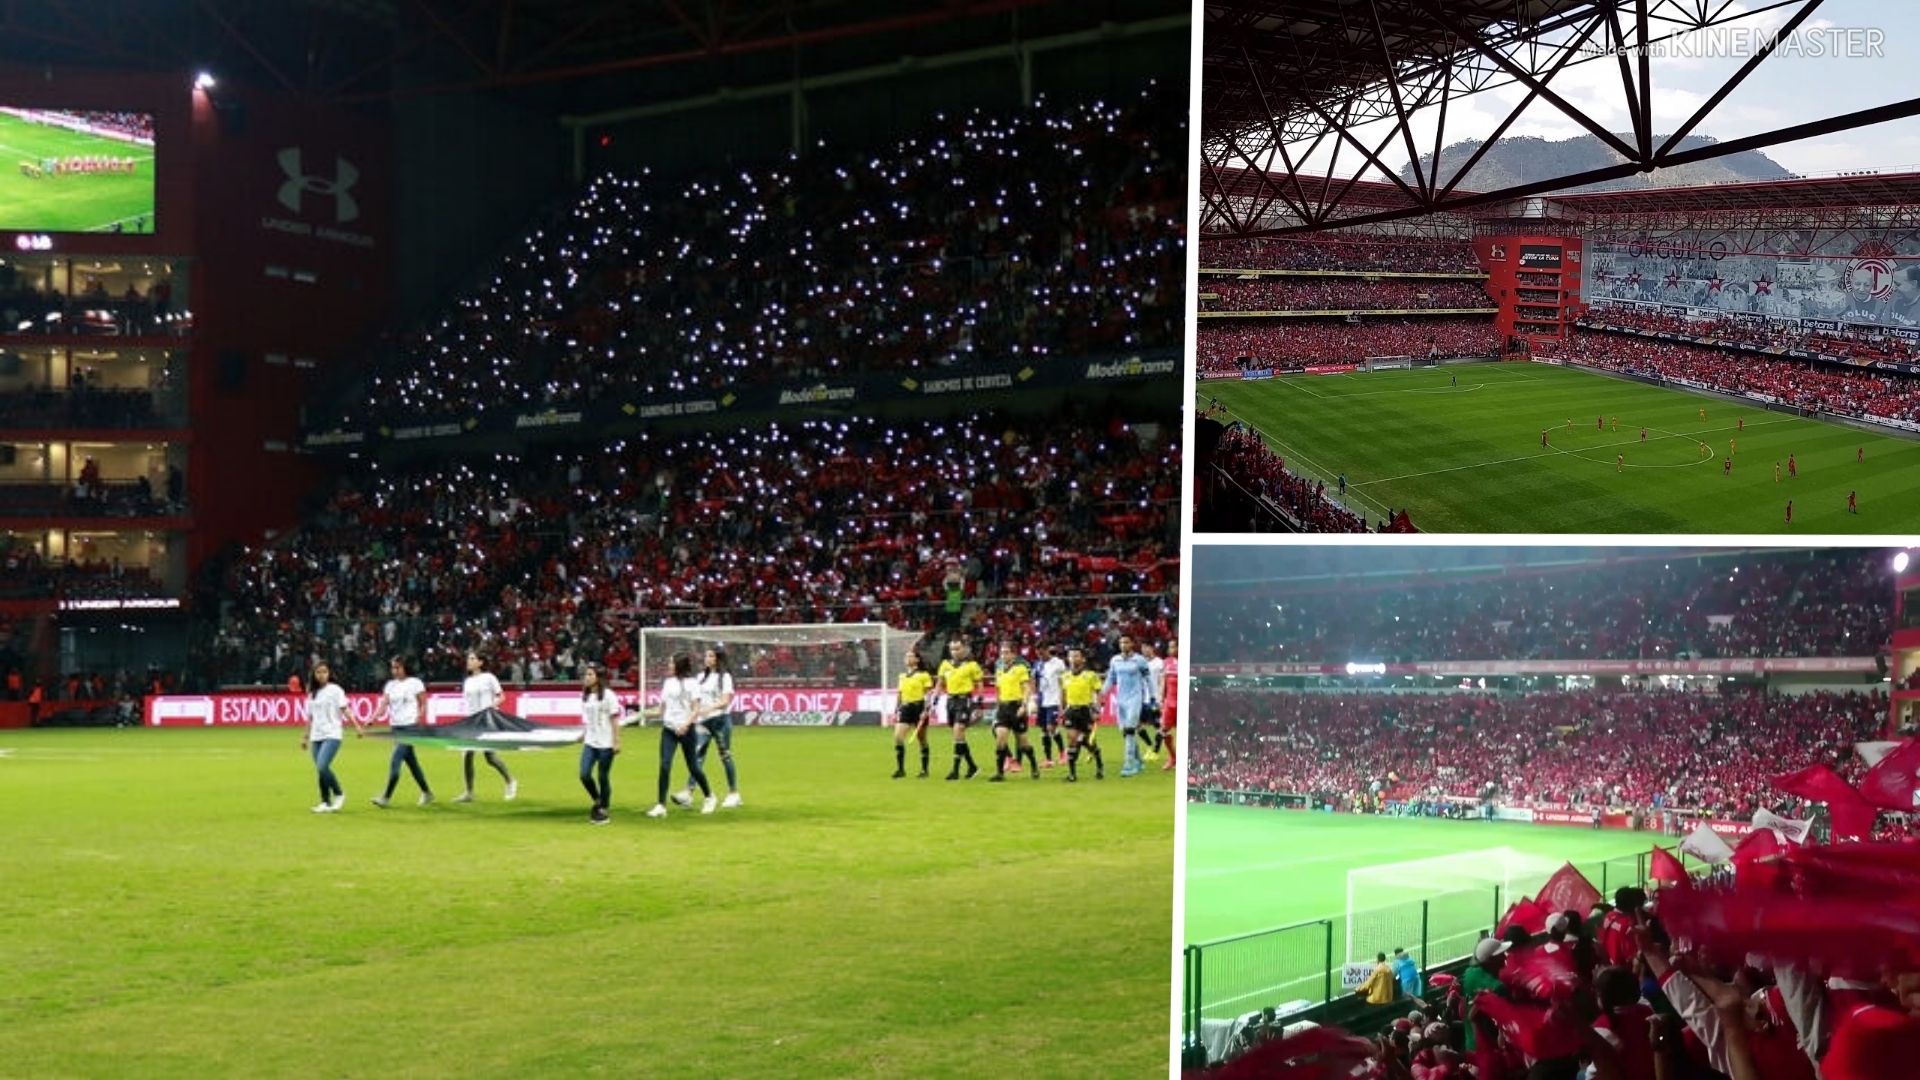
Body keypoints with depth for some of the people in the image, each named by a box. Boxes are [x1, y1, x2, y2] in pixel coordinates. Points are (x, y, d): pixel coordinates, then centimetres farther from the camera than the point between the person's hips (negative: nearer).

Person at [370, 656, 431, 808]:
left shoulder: (415, 683, -4)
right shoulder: (390, 685, 10)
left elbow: (423, 705, -2)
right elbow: (384, 704, 1)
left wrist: (418, 719, -17)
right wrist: (373, 718, -15)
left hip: (410, 727, -6)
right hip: (396, 727, 6)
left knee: (395, 761, -14)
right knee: (411, 762, 11)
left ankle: (386, 797, -13)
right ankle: (427, 793, 23)